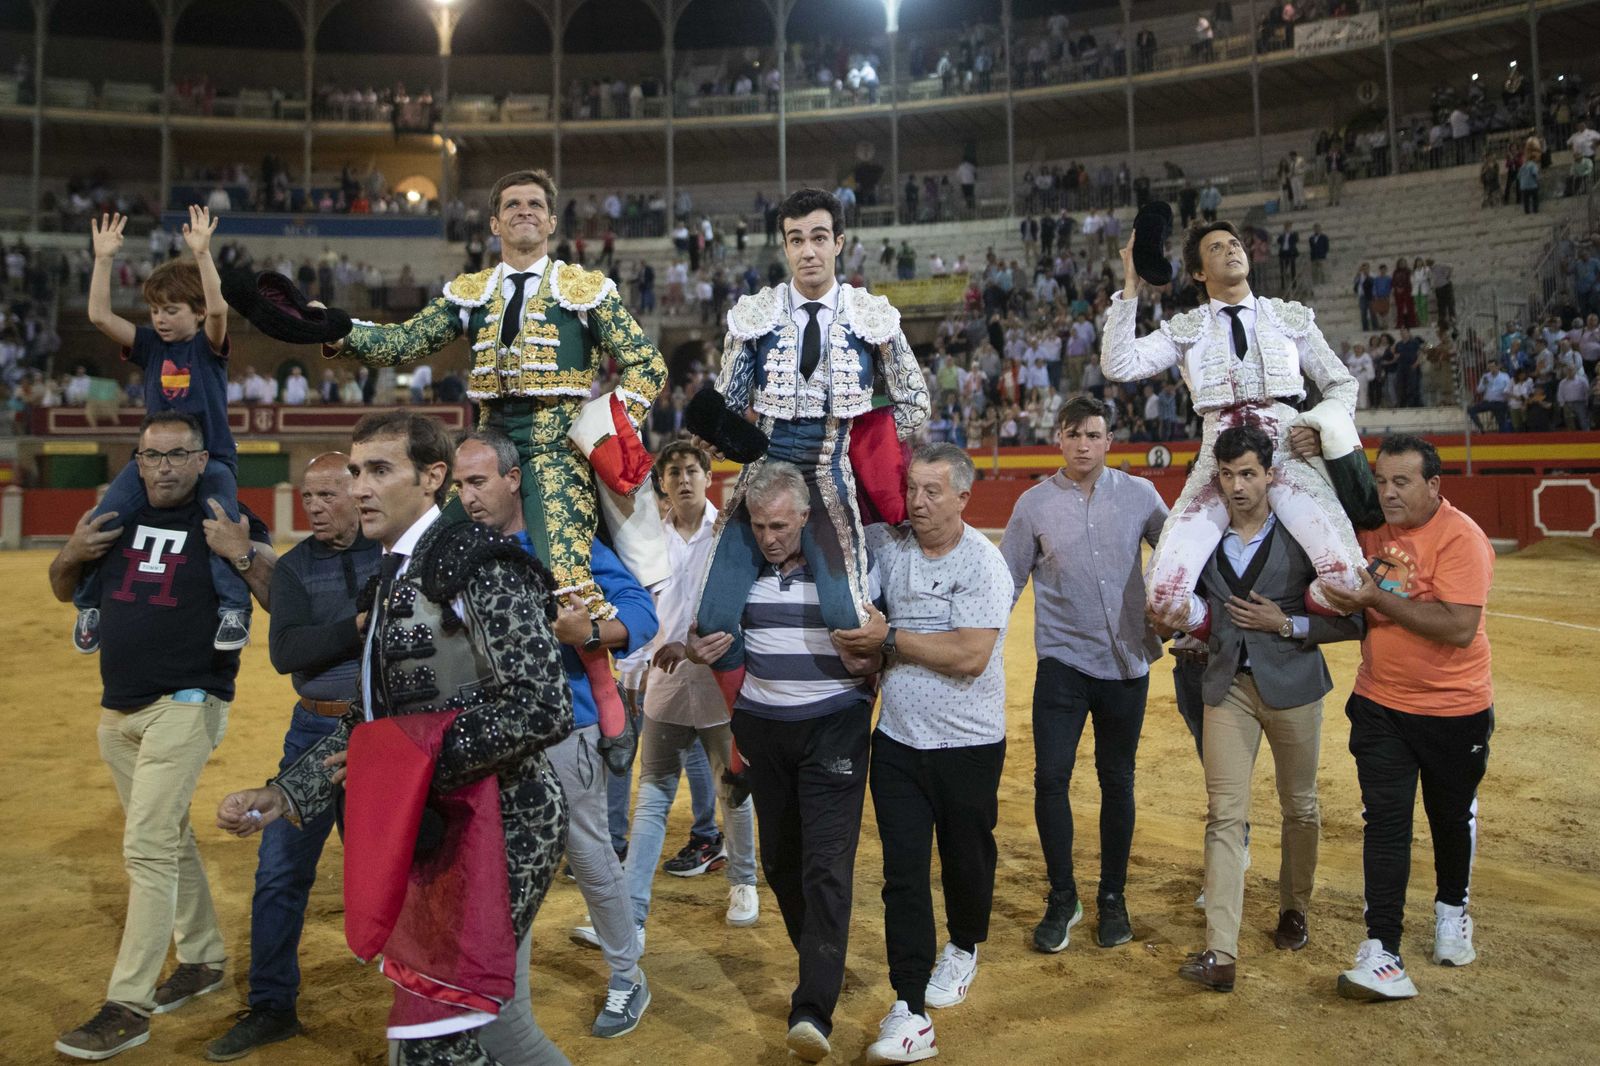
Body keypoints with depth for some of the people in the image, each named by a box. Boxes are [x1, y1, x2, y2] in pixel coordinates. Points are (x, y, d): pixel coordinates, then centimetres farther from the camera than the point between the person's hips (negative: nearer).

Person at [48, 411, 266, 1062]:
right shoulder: (117, 518, 8)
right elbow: (63, 590, 19)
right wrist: (71, 554, -2)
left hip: (186, 707, -6)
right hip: (118, 710, 6)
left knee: (146, 847, -9)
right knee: (168, 838, 17)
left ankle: (128, 1007, -2)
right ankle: (203, 958, 32)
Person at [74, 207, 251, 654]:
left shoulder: (209, 345, -2)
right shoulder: (150, 345, 10)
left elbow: (218, 308, -23)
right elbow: (100, 316, -3)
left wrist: (202, 253, -30)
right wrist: (104, 258, -9)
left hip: (211, 460, -4)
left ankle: (234, 609, -23)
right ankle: (89, 605, 13)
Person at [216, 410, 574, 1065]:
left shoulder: (478, 566, -16)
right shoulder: (391, 581, 12)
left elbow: (544, 709, -25)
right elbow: (366, 723, 17)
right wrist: (281, 796, 6)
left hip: (499, 827, -9)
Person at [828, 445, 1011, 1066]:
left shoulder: (981, 562, -14)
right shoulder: (886, 543, 1)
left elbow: (970, 656, -22)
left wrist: (889, 639, -18)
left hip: (968, 742, -3)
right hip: (897, 739, 3)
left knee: (966, 858, 16)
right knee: (903, 872, 1)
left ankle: (964, 948, 46)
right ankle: (910, 1013, 7)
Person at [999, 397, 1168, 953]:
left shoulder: (1139, 495, 1)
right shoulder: (1035, 503, 0)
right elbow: (1008, 581, 3)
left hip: (1127, 662, 1)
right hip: (1063, 662, -1)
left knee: (1117, 781, 11)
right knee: (1051, 777, -6)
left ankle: (1112, 898, 27)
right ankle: (1061, 899, 13)